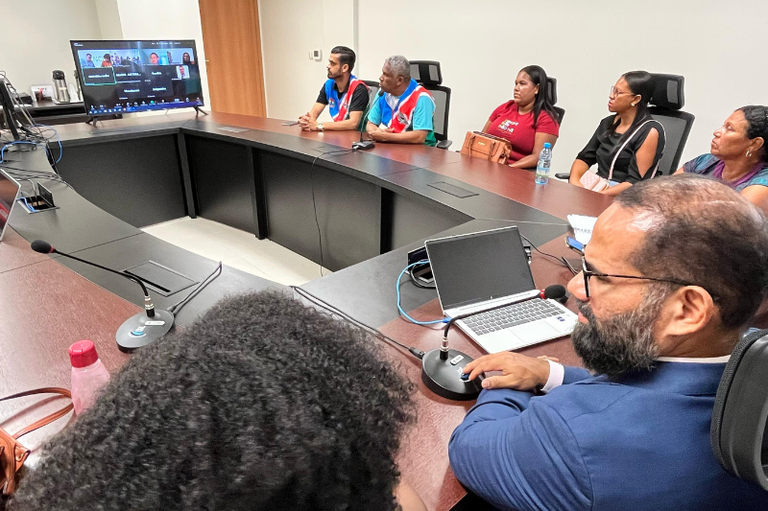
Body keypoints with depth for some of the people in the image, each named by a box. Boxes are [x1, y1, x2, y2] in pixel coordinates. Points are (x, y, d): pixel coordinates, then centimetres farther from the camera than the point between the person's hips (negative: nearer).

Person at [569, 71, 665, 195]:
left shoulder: (650, 131, -6)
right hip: (598, 188, 6)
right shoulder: (607, 123, 13)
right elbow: (584, 158, 10)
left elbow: (635, 183, -13)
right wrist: (574, 180, -11)